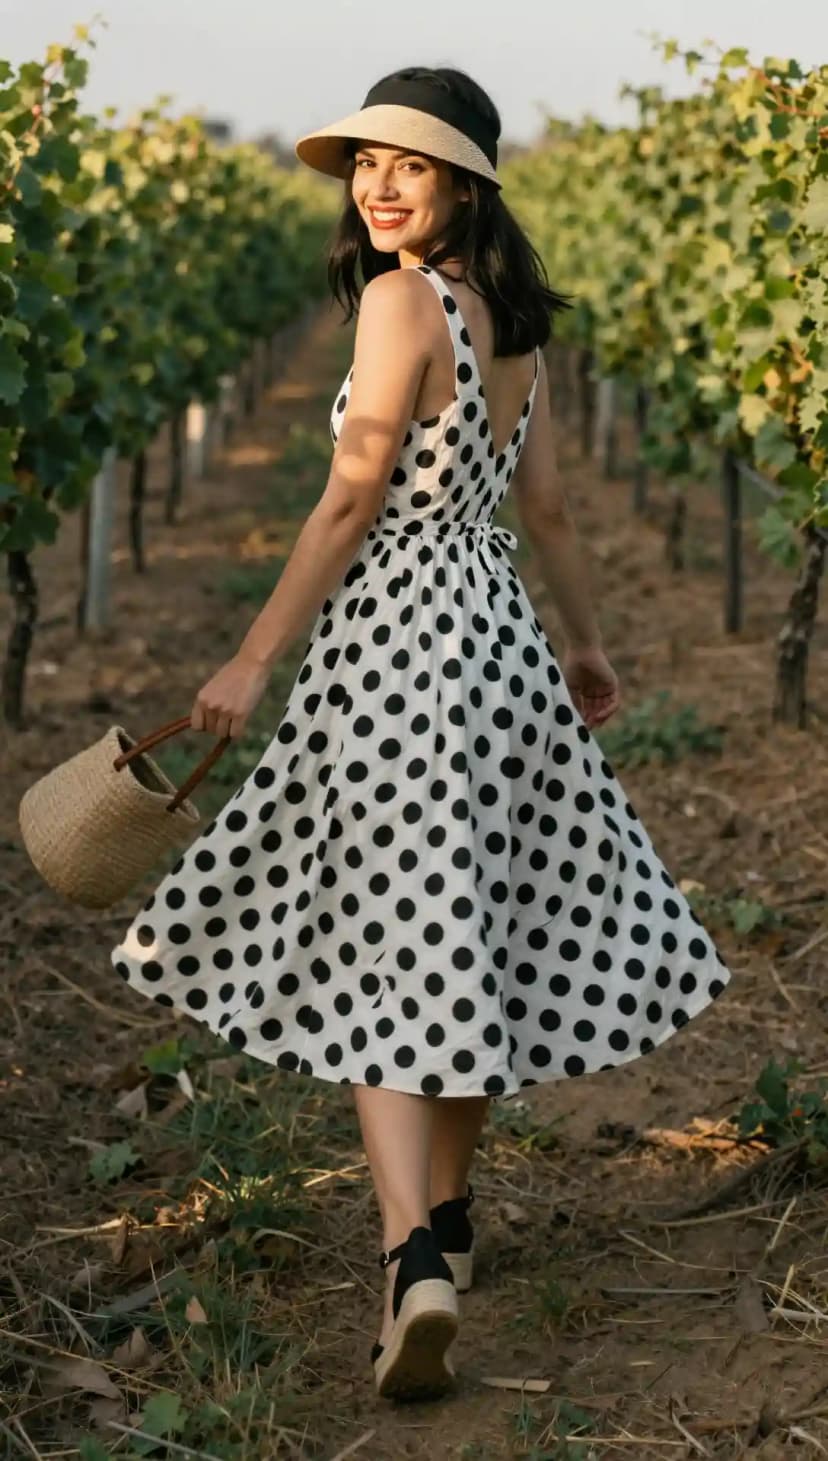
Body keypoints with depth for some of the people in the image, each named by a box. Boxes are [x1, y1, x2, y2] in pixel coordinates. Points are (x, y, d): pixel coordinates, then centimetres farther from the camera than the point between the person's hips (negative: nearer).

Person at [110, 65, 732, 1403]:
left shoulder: (403, 299, -11)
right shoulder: (515, 318, 12)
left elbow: (352, 499, -15)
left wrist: (253, 660, -12)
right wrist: (587, 643, 29)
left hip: (392, 638, -8)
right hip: (497, 629, 8)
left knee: (386, 955, -7)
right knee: (482, 938, 15)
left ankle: (419, 1265, -17)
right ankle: (444, 1214, 30)